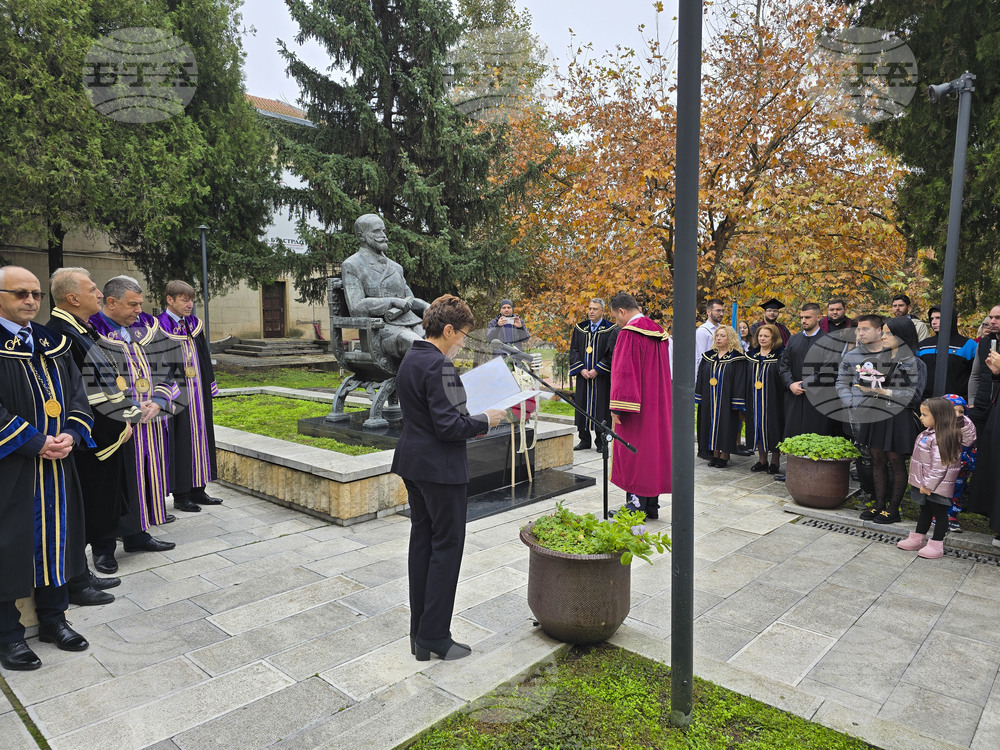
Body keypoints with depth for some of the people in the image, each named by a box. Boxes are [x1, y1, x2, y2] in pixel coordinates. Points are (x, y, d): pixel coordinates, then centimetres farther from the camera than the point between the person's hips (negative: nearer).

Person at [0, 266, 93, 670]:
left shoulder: (52, 342, 9)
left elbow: (77, 394, 8)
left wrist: (71, 434, -8)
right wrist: (35, 443, -18)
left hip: (58, 466, 5)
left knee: (56, 537, 13)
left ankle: (53, 618, 28)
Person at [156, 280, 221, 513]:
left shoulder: (194, 324, 10)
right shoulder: (160, 327, -10)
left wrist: (210, 387, 14)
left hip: (198, 395, 7)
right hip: (177, 396, -7)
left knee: (199, 437, 11)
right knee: (180, 442, -1)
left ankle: (197, 490, 22)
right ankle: (180, 495, 10)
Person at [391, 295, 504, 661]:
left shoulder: (410, 360, 9)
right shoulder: (439, 366, -20)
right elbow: (448, 426, -24)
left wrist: (470, 418, 12)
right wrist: (484, 420, -9)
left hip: (413, 463, 10)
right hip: (440, 467, -10)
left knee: (421, 541, 15)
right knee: (447, 545, 3)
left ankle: (419, 634, 27)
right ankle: (435, 638, 12)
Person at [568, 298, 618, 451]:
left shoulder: (611, 330, -3)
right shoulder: (580, 328, 9)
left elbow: (611, 353, -8)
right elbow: (574, 350, 7)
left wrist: (596, 370, -14)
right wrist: (581, 369, -6)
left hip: (602, 376, -4)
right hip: (583, 375, 4)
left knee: (601, 407, -1)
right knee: (582, 407, 6)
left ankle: (601, 442, 11)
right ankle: (584, 440, 18)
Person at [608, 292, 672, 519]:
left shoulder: (629, 334, -15)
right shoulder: (659, 332, 11)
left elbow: (624, 372, -20)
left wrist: (617, 407, -18)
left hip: (636, 407, -8)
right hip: (658, 405, 8)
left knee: (633, 454, 0)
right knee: (653, 449, 12)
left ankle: (636, 506, 4)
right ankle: (652, 506, 20)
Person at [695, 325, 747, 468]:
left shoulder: (737, 357, -5)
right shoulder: (708, 356, 9)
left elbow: (739, 380, -8)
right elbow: (701, 377, 11)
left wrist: (736, 402, -13)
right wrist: (699, 397, 6)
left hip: (726, 399, -4)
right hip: (710, 400, 4)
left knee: (725, 424, 1)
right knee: (712, 424, 8)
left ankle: (724, 456, 11)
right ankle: (715, 454, 18)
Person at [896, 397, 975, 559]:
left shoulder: (941, 438, -24)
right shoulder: (928, 433, 7)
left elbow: (939, 466, -26)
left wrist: (928, 485, -22)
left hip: (937, 486, -10)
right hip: (924, 484, 10)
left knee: (939, 513, 4)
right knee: (925, 511, 20)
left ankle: (936, 545, 13)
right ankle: (917, 539, 31)